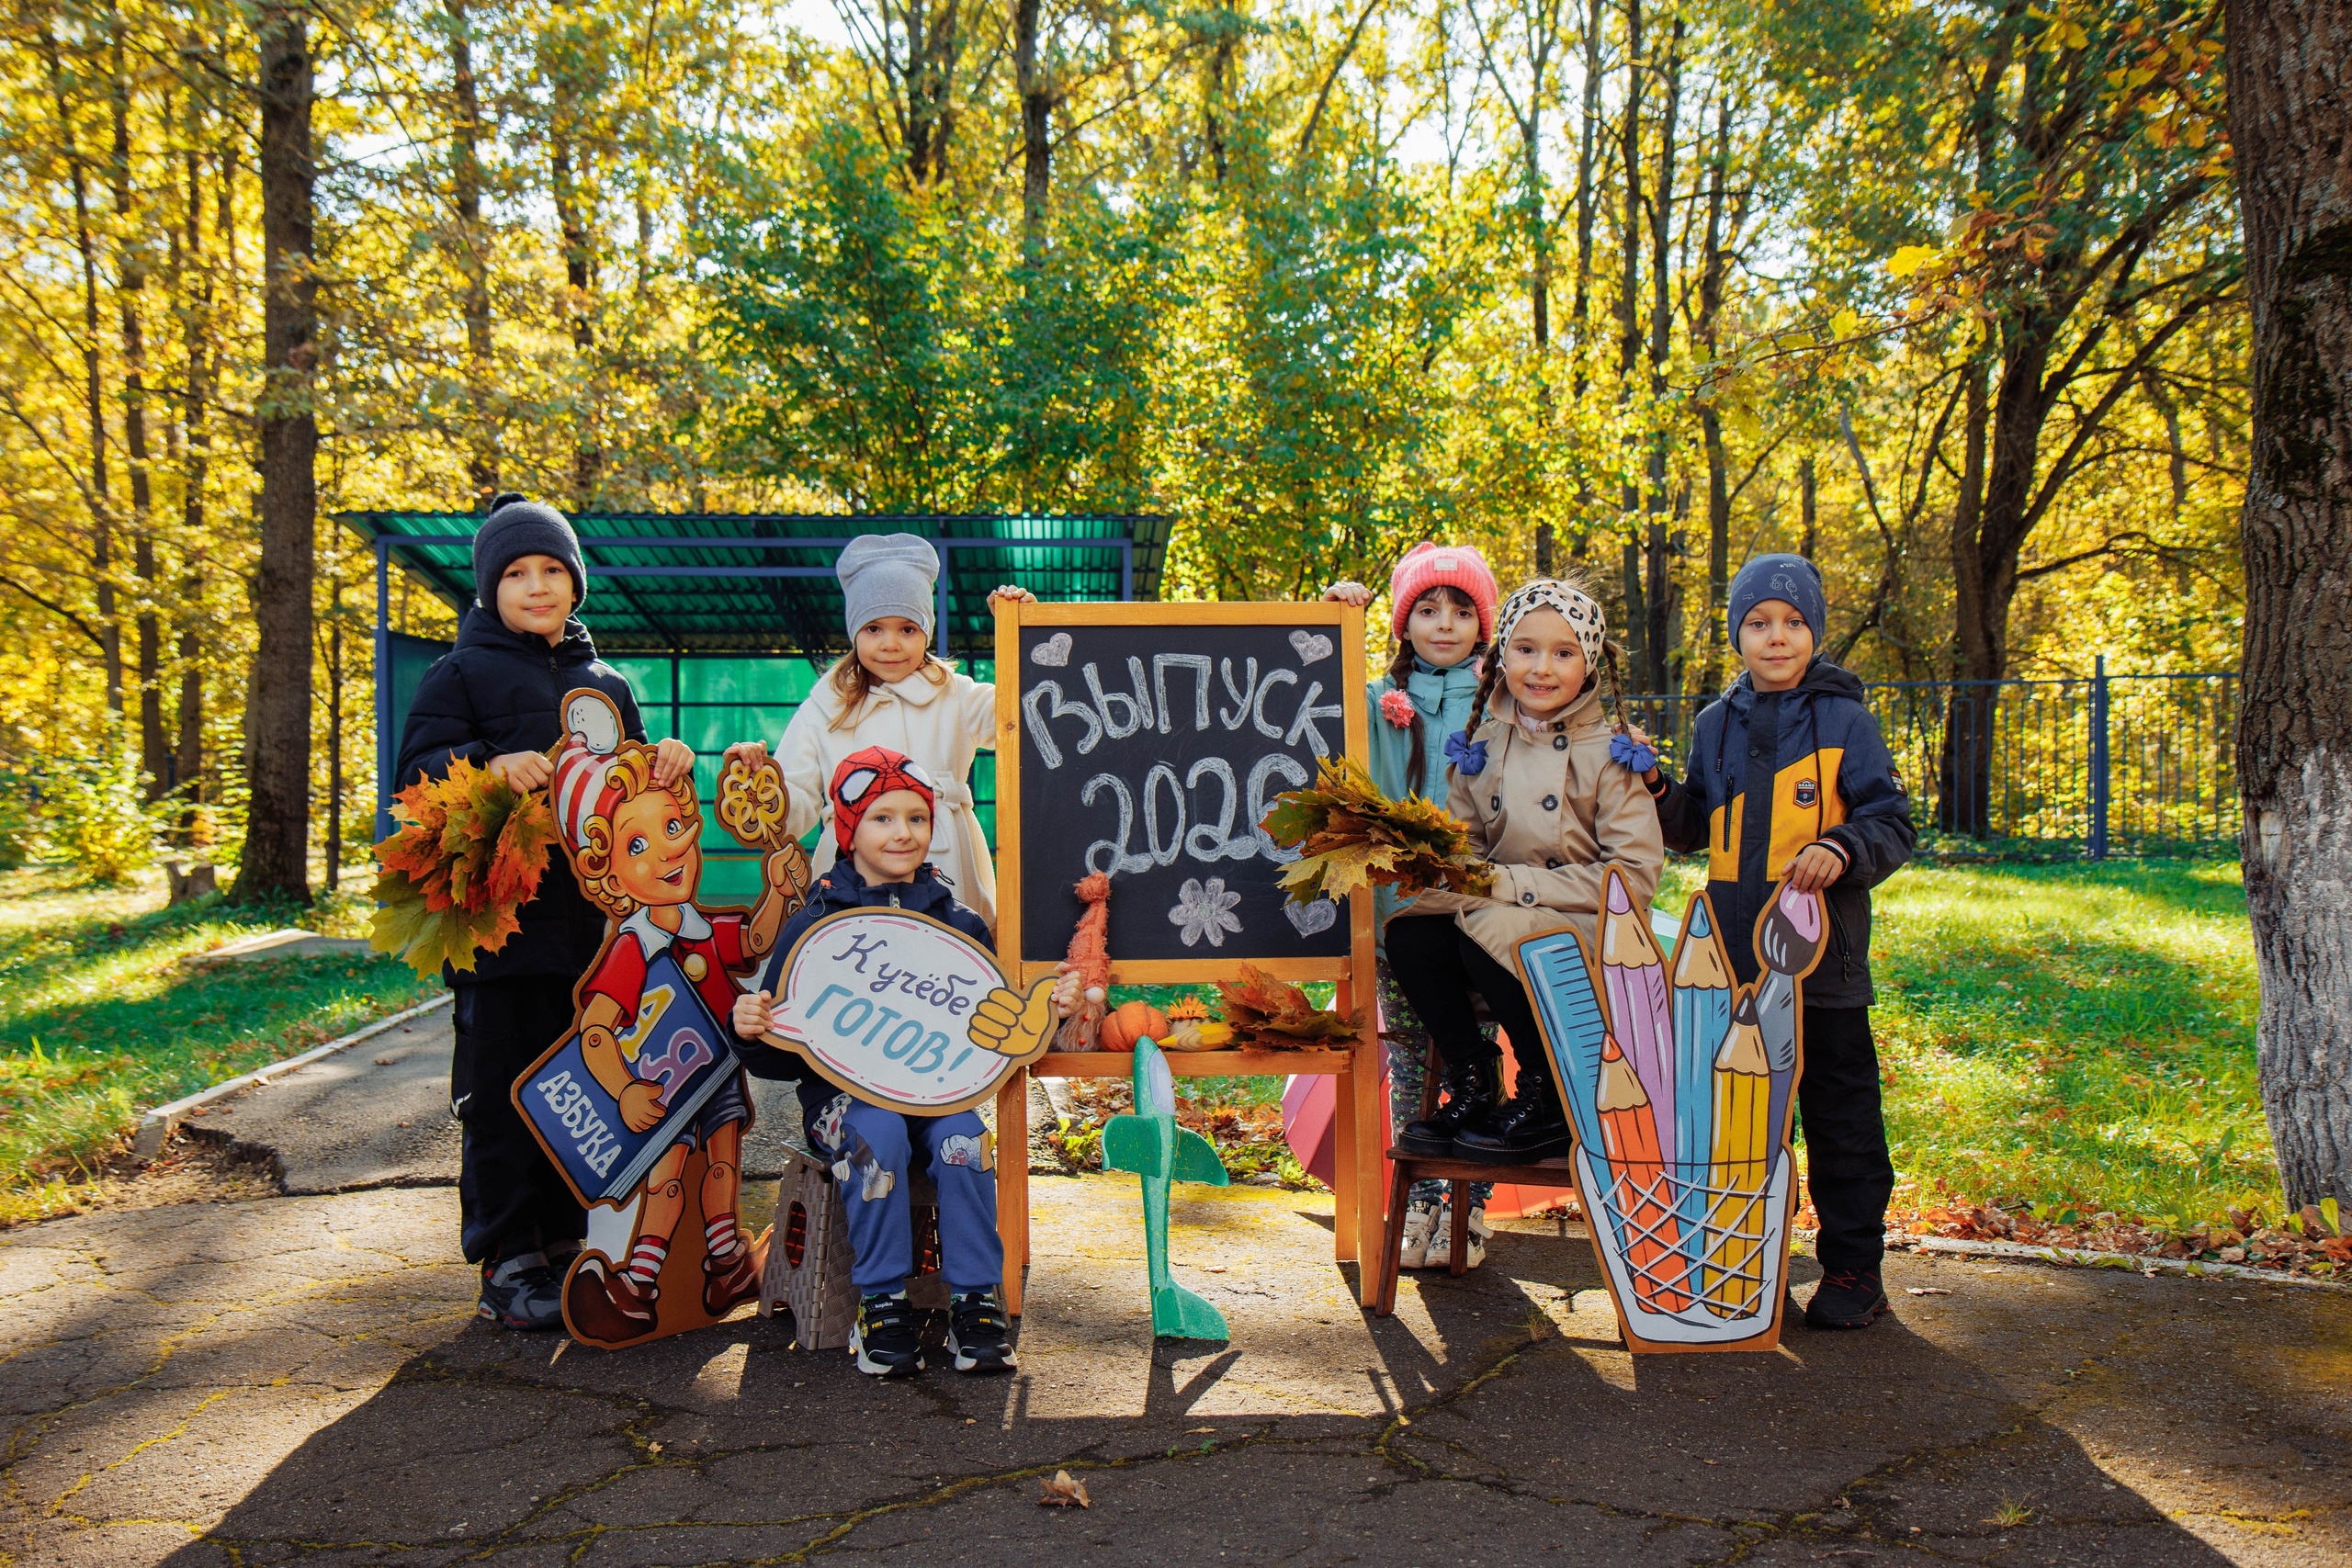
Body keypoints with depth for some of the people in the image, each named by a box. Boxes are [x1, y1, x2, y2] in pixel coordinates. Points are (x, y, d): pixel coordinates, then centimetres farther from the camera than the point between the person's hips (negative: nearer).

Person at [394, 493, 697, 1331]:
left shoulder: (607, 684, 19)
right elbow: (418, 775, -6)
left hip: (592, 916, 5)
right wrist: (490, 765, -23)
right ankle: (508, 1263, 6)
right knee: (503, 1087, -3)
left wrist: (667, 759, 0)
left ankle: (565, 1243, 21)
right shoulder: (460, 675, 4)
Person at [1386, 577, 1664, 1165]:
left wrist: (1512, 884, -19)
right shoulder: (1482, 744, 7)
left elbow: (1636, 875, -14)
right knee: (1409, 934, -22)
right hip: (1496, 914, 5)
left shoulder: (1608, 754, -7)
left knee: (1487, 933, -32)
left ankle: (1549, 1103, -12)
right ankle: (1472, 1089, -3)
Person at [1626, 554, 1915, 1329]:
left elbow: (1893, 823, -4)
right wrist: (1654, 787, -2)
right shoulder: (1717, 726, 11)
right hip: (1734, 958, 4)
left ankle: (1853, 1265, 16)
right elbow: (1692, 829, 16)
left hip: (1824, 954, -4)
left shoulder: (1845, 722, -1)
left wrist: (1843, 850, -24)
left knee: (1838, 1113, 4)